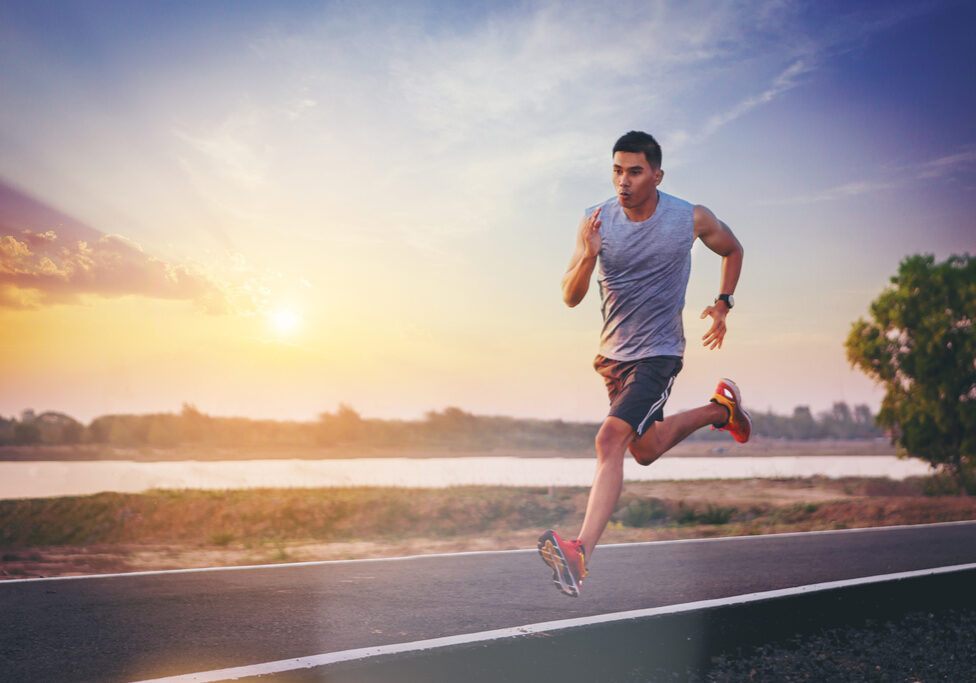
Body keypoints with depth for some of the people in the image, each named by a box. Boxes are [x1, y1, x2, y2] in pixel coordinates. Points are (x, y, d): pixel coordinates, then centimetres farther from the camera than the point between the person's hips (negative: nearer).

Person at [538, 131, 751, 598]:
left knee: (610, 440, -22)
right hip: (612, 354, 5)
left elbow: (733, 250, 11)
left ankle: (580, 553, -21)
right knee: (645, 450, 23)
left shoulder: (691, 219, -12)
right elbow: (570, 298, -13)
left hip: (658, 353, -5)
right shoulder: (597, 221, -10)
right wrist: (587, 257, -33)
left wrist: (723, 304, 2)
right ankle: (720, 410, 50)